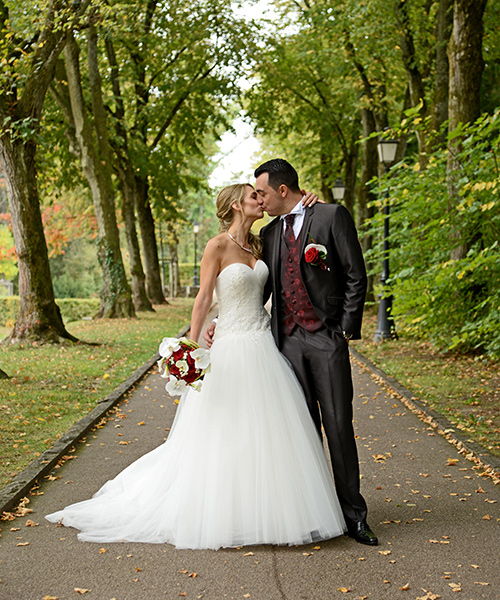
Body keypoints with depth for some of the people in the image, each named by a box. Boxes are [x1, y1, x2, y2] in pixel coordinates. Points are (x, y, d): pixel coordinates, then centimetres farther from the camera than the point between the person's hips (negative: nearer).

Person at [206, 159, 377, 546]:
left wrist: (346, 330, -7)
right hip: (289, 340, 4)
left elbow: (356, 276, -3)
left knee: (339, 427, -2)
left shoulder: (332, 216, -1)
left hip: (327, 339, -4)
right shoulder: (270, 233, 14)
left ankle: (353, 515, 7)